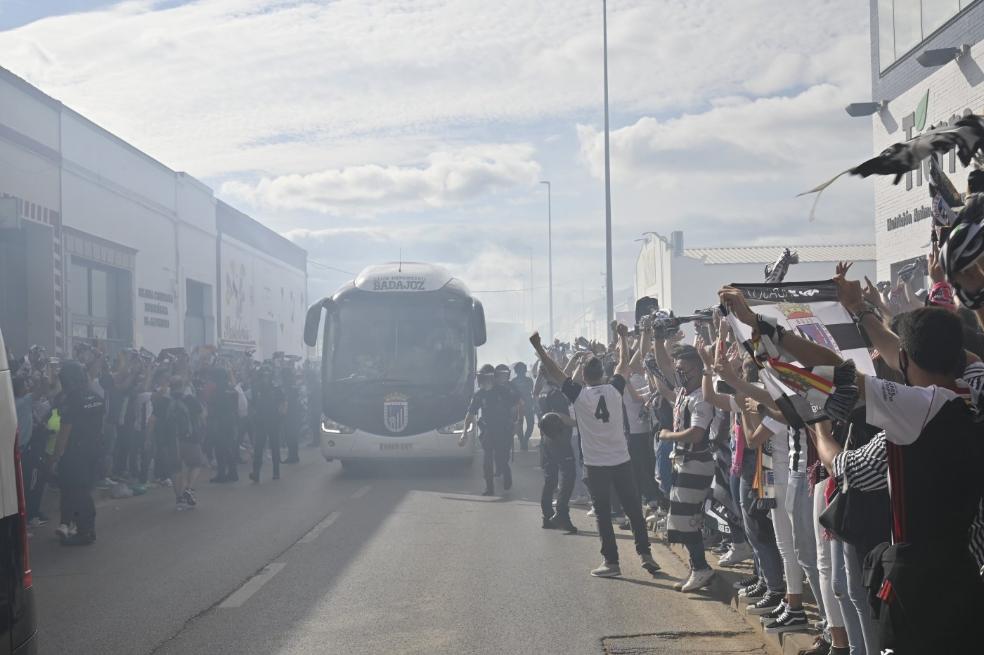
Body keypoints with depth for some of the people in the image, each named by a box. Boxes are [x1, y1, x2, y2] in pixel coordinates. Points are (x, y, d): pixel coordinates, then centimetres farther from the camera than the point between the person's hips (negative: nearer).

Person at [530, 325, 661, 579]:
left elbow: (553, 371, -3)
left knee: (603, 514, 2)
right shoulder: (614, 389, -1)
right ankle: (645, 553, 9)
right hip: (621, 461, 3)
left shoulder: (578, 394, -8)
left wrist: (538, 347, 5)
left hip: (596, 464, -2)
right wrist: (623, 337, 27)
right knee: (634, 509, 10)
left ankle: (611, 561, 1)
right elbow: (624, 364, 15)